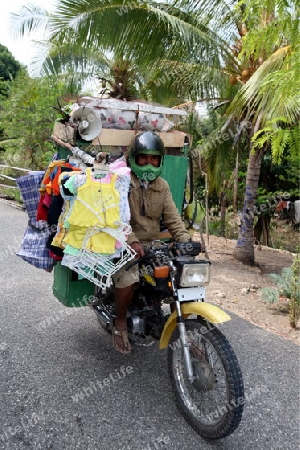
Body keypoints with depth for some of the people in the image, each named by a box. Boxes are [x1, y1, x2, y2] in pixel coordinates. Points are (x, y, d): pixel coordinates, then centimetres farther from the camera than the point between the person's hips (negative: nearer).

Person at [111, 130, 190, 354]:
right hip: (125, 244, -5)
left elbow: (172, 217, 7)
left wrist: (186, 241, -10)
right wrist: (132, 241, -33)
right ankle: (120, 323, -2)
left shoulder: (162, 186, 13)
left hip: (154, 244, 5)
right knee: (128, 279, -30)